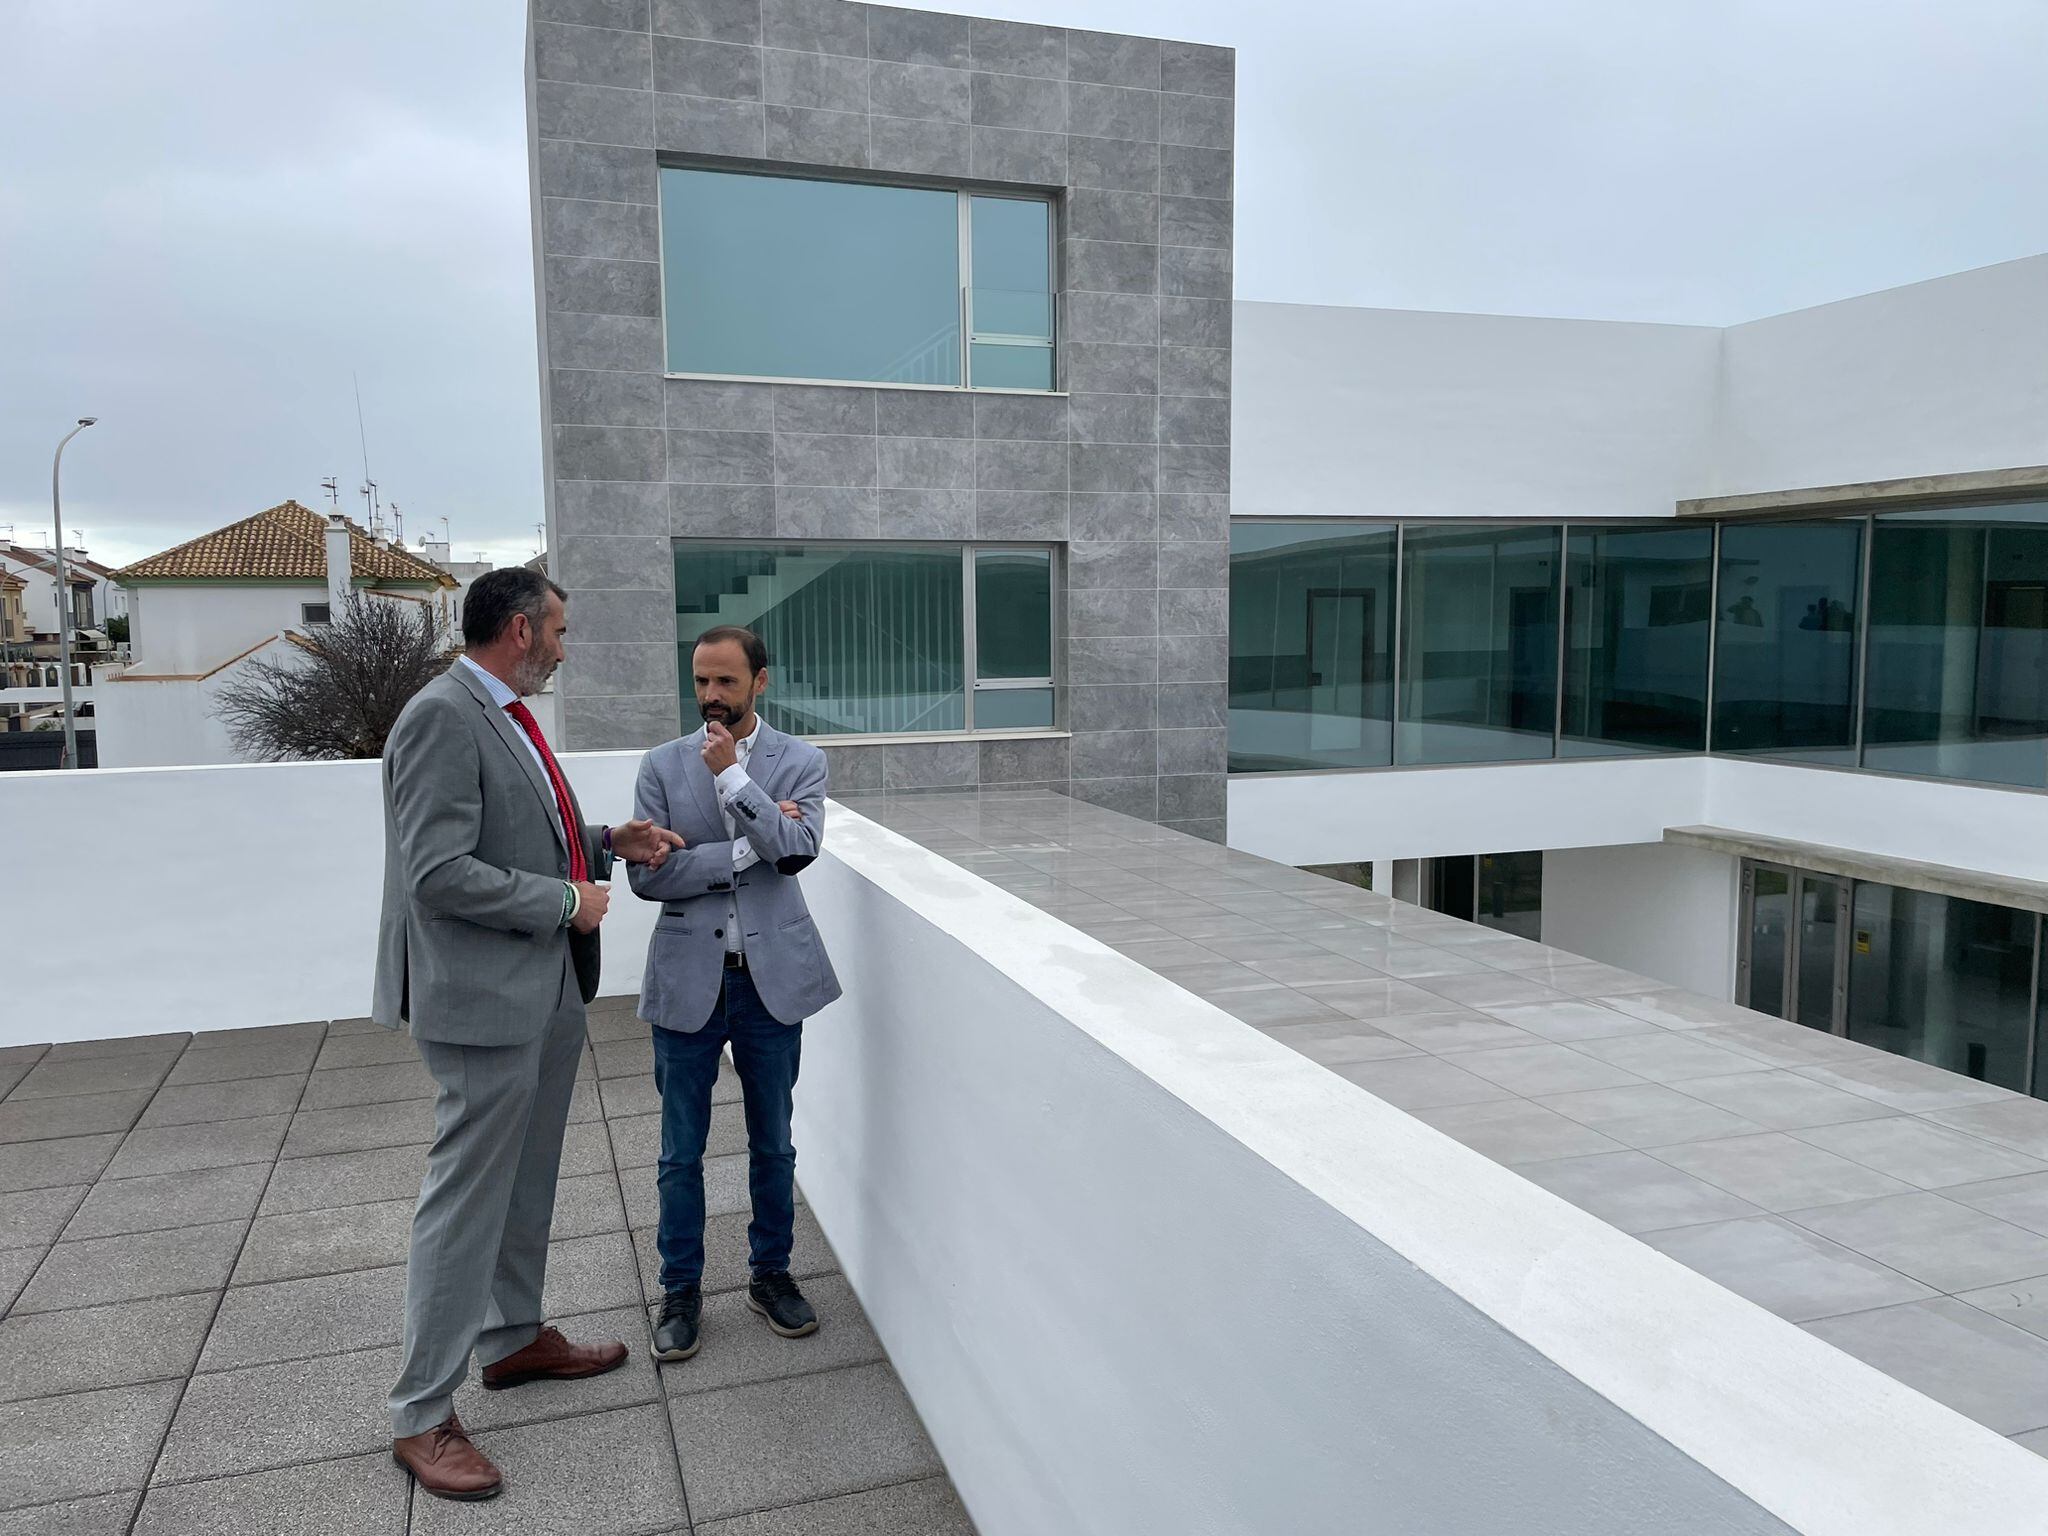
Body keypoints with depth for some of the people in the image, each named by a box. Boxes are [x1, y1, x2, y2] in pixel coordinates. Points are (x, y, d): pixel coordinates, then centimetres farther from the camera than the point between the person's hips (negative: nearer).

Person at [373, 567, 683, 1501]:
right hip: (484, 996, -10)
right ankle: (421, 1416, 14)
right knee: (467, 1201, 0)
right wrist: (566, 902, -16)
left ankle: (512, 1339, 38)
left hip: (548, 987, 10)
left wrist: (608, 844, 8)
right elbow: (440, 875, -24)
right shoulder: (443, 716, -18)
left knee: (527, 1182, 21)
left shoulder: (507, 717, 12)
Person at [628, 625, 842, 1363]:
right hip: (688, 982, 0)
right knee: (681, 1152, 10)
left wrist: (732, 775, -19)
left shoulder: (801, 762, 0)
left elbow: (797, 848, -16)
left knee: (773, 1144, 14)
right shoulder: (663, 765, 1)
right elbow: (646, 873, -9)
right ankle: (681, 1291, 26)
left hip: (771, 978, 0)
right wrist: (745, 851, -14)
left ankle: (771, 1274, 32)